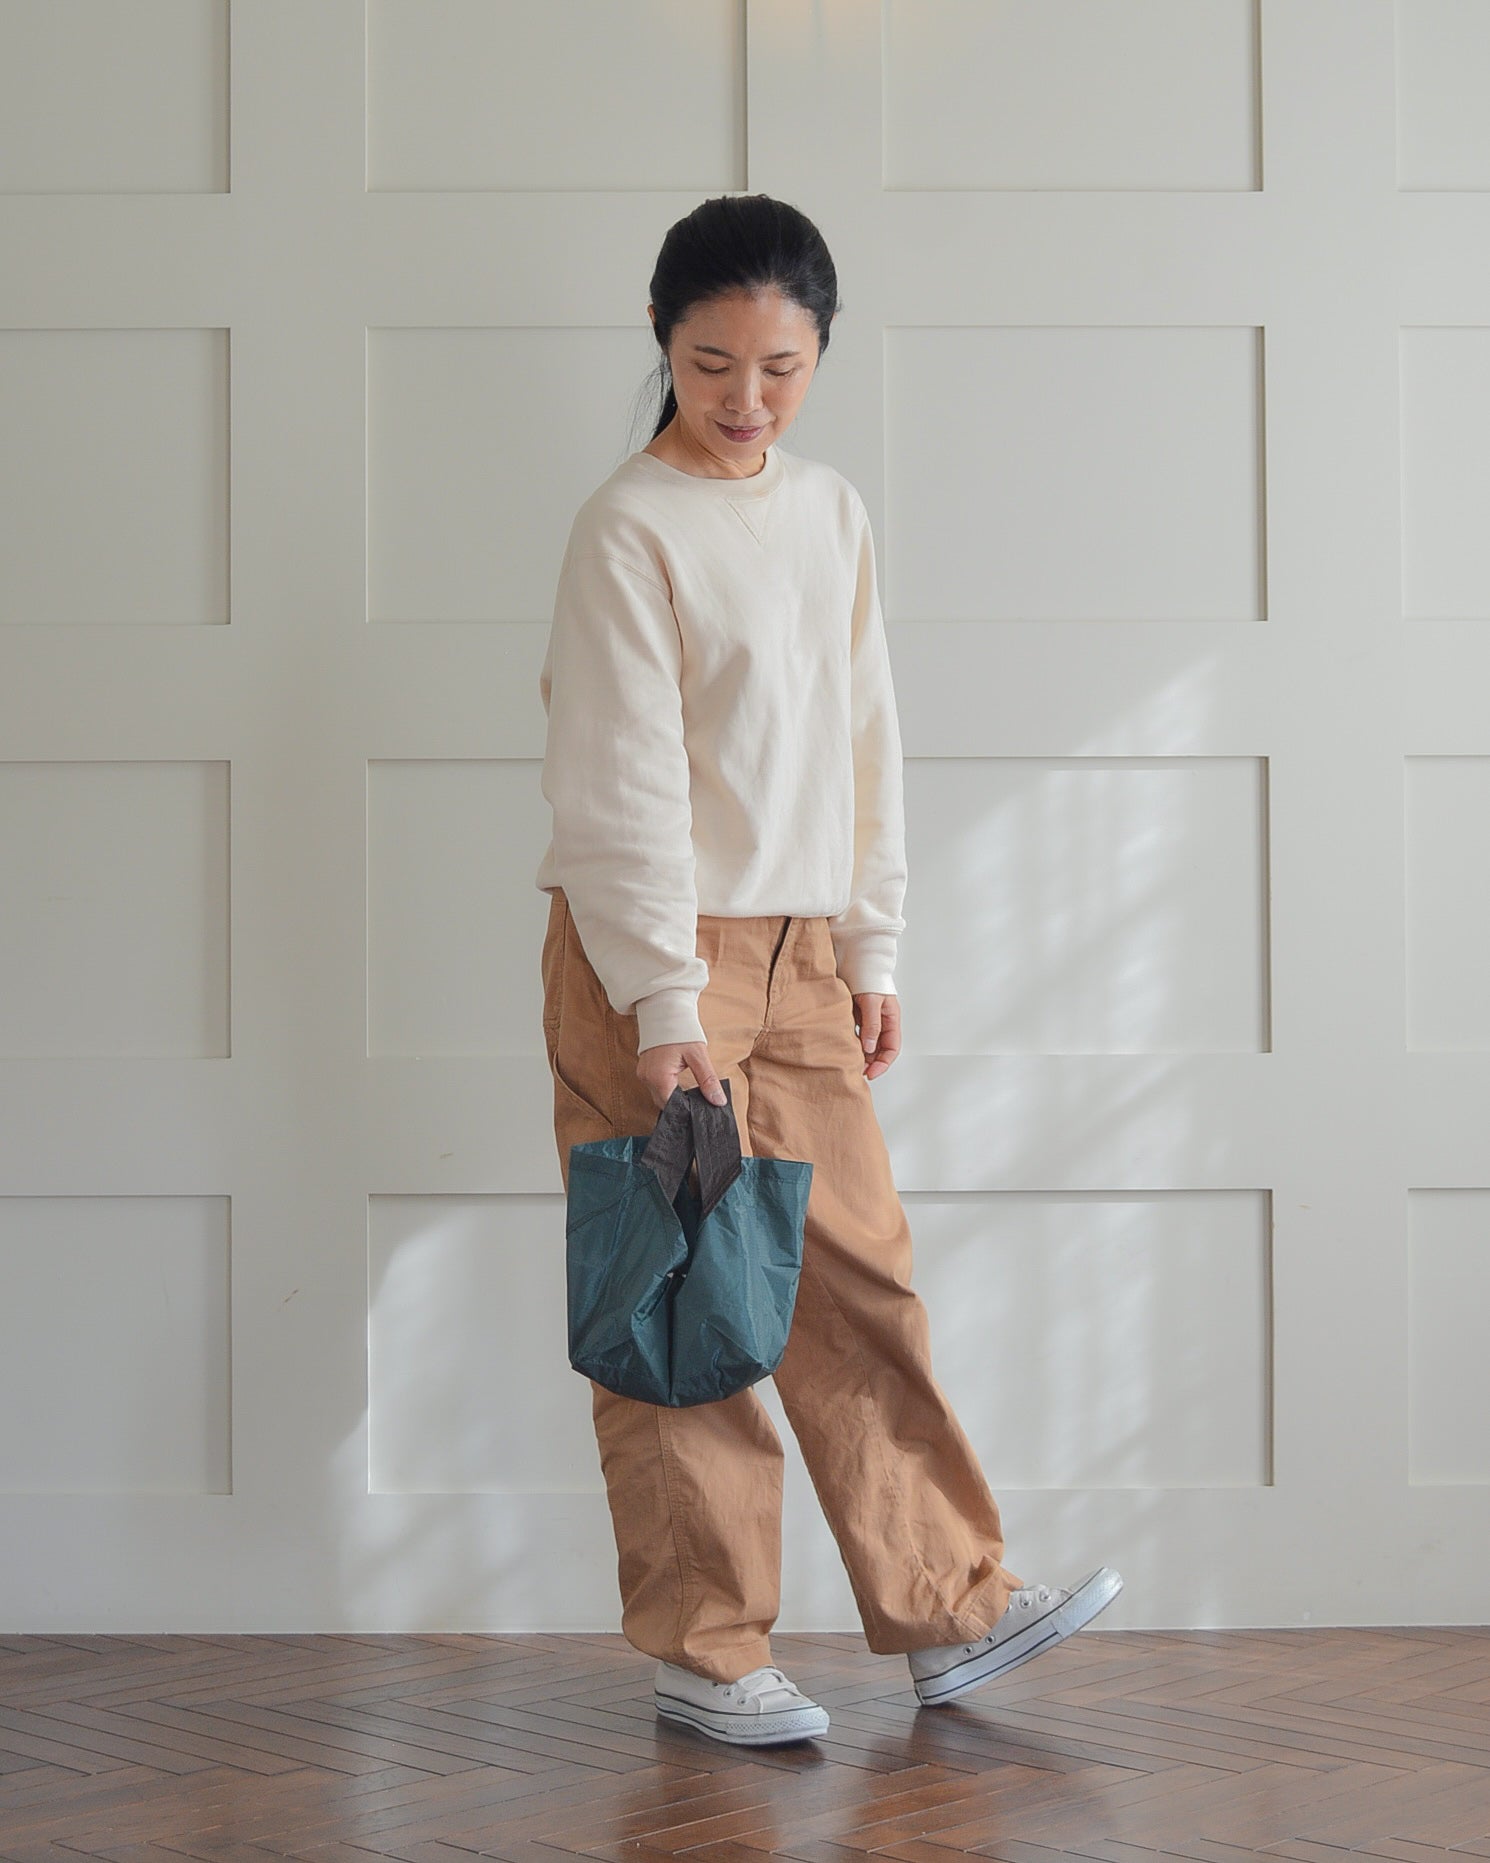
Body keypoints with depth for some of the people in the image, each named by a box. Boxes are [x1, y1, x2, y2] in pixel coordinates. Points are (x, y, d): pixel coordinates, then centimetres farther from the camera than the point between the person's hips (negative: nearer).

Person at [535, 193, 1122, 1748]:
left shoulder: (832, 513, 11)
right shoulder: (629, 525, -10)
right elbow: (626, 784, -14)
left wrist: (871, 948, 12)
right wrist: (663, 1004, -18)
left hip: (797, 952, 6)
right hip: (649, 955, -6)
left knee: (859, 1269, 6)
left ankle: (943, 1607, 12)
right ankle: (702, 1649, 7)